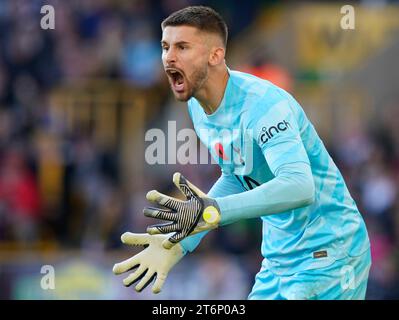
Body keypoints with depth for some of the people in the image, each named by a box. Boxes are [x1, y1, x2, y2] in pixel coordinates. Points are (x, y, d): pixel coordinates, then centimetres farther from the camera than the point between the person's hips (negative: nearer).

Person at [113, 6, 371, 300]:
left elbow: (300, 186, -38)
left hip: (327, 256, -8)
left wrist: (212, 212, -49)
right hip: (277, 260, 8)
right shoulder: (198, 106, 3)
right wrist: (179, 244, 6)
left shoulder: (263, 104, -24)